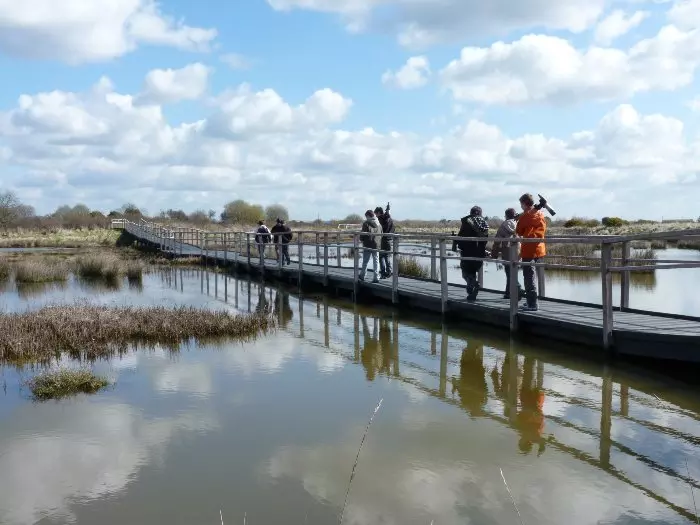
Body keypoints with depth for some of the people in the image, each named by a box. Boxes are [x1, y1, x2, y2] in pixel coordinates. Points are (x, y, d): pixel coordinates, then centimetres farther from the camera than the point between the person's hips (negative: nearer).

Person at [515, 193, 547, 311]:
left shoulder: (525, 215, -10)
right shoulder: (541, 215, 9)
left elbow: (518, 232, -1)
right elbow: (543, 231, 16)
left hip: (528, 250, -7)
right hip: (539, 249, 7)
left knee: (529, 277, -3)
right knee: (530, 276, 17)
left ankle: (532, 304, -6)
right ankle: (530, 301, 22)